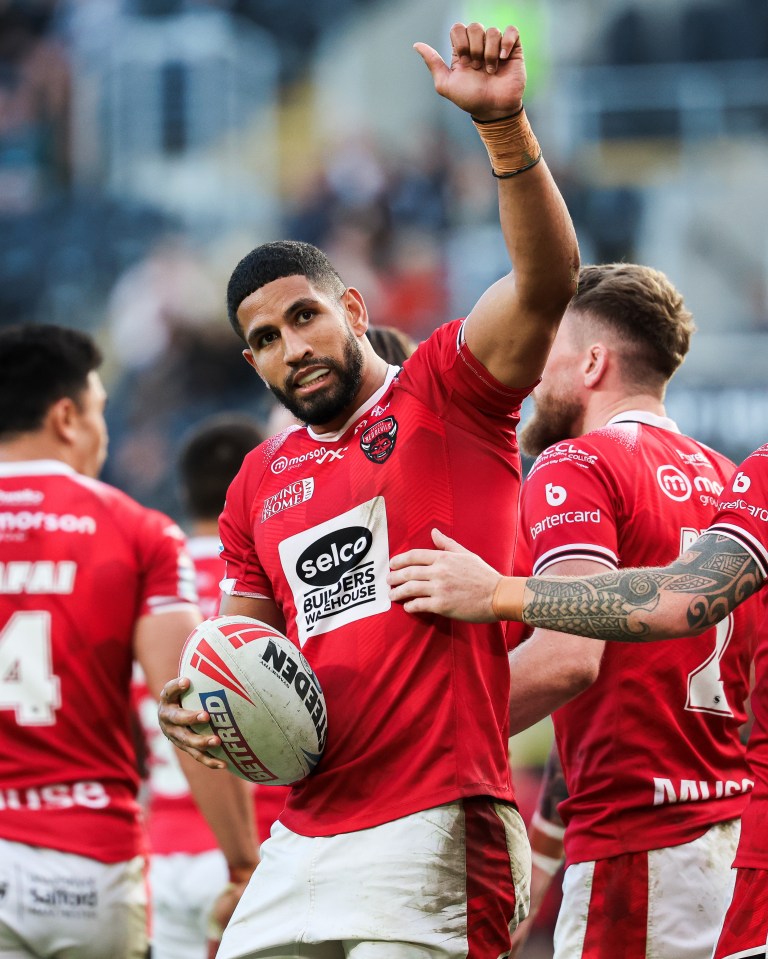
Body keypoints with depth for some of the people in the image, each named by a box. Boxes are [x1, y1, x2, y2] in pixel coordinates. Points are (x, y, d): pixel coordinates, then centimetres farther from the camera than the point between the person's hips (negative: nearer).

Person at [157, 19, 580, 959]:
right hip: (304, 839, 6)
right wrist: (195, 705, 2)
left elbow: (546, 279, -15)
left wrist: (502, 124, -28)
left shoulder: (445, 395, 2)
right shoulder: (259, 481, 19)